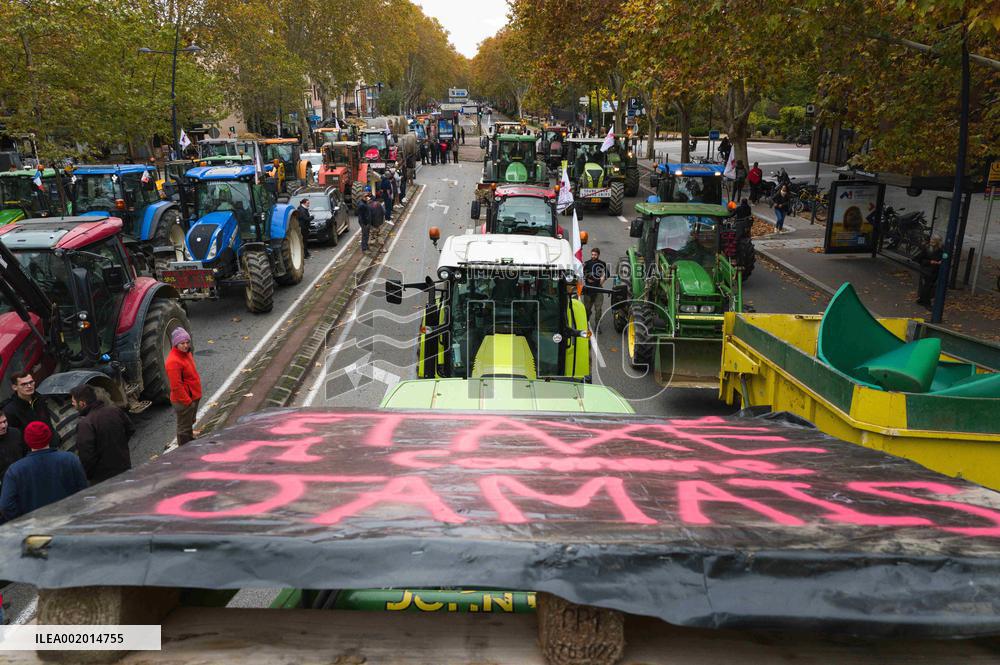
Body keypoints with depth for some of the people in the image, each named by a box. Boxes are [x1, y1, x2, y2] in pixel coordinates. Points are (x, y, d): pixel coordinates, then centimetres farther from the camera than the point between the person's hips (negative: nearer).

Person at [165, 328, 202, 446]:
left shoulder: (186, 353, 4)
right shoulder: (173, 361, -27)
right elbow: (176, 386, -26)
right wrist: (187, 401, -20)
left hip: (193, 397, 10)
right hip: (183, 401, -10)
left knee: (190, 423, 25)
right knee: (184, 429, 5)